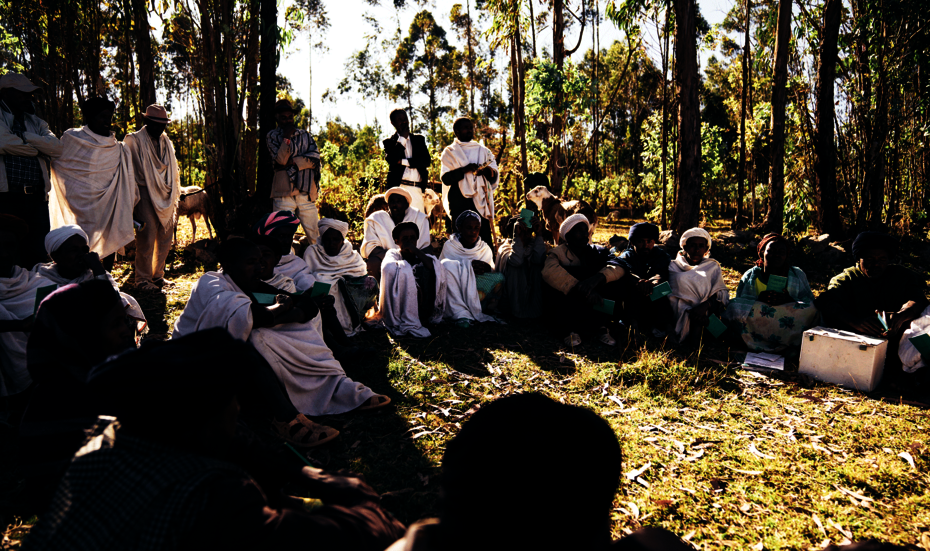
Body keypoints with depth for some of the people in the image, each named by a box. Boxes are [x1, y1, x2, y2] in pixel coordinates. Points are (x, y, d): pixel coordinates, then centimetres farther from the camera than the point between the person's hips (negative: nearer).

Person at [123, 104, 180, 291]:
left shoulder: (166, 142, 16)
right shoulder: (135, 141, -3)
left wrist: (175, 195, 18)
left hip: (165, 198, 6)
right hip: (147, 197, -6)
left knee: (165, 238, 8)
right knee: (147, 238, -8)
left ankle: (157, 275, 21)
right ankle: (143, 279, 2)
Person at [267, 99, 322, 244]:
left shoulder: (304, 135, 17)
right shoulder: (272, 136, 9)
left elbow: (315, 157, 1)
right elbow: (280, 159, -6)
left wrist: (292, 162, -8)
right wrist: (287, 137, -9)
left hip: (306, 192, 2)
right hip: (284, 192, -2)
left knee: (315, 234, 0)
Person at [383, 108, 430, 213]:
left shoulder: (419, 139, 20)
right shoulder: (389, 142, 13)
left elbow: (427, 160, 7)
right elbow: (391, 159, -7)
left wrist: (403, 161, -2)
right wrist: (403, 138, -1)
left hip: (418, 189, 2)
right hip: (399, 188, -2)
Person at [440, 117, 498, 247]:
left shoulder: (483, 151, 19)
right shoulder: (450, 152, 10)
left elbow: (495, 177, 11)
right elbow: (445, 178, -4)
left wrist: (486, 171, -11)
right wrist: (464, 170, -18)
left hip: (480, 200, 2)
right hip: (460, 201, -2)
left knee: (484, 236, -7)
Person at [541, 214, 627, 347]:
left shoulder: (597, 251, 7)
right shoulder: (558, 253, -3)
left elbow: (619, 266, -13)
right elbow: (550, 271, -28)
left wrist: (599, 277, -35)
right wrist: (581, 289, -40)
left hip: (594, 306, 3)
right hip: (566, 310, -2)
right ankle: (572, 328, -13)